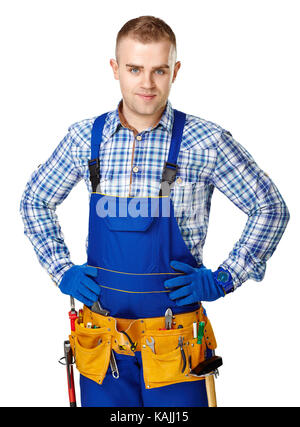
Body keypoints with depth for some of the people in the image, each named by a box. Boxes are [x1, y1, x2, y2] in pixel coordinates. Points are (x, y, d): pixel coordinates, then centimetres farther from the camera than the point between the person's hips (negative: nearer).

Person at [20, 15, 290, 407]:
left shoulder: (205, 142, -8)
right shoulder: (85, 138, 0)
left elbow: (271, 209, 1)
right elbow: (34, 201, 15)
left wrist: (223, 279, -5)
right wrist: (62, 271, 5)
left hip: (174, 345, -2)